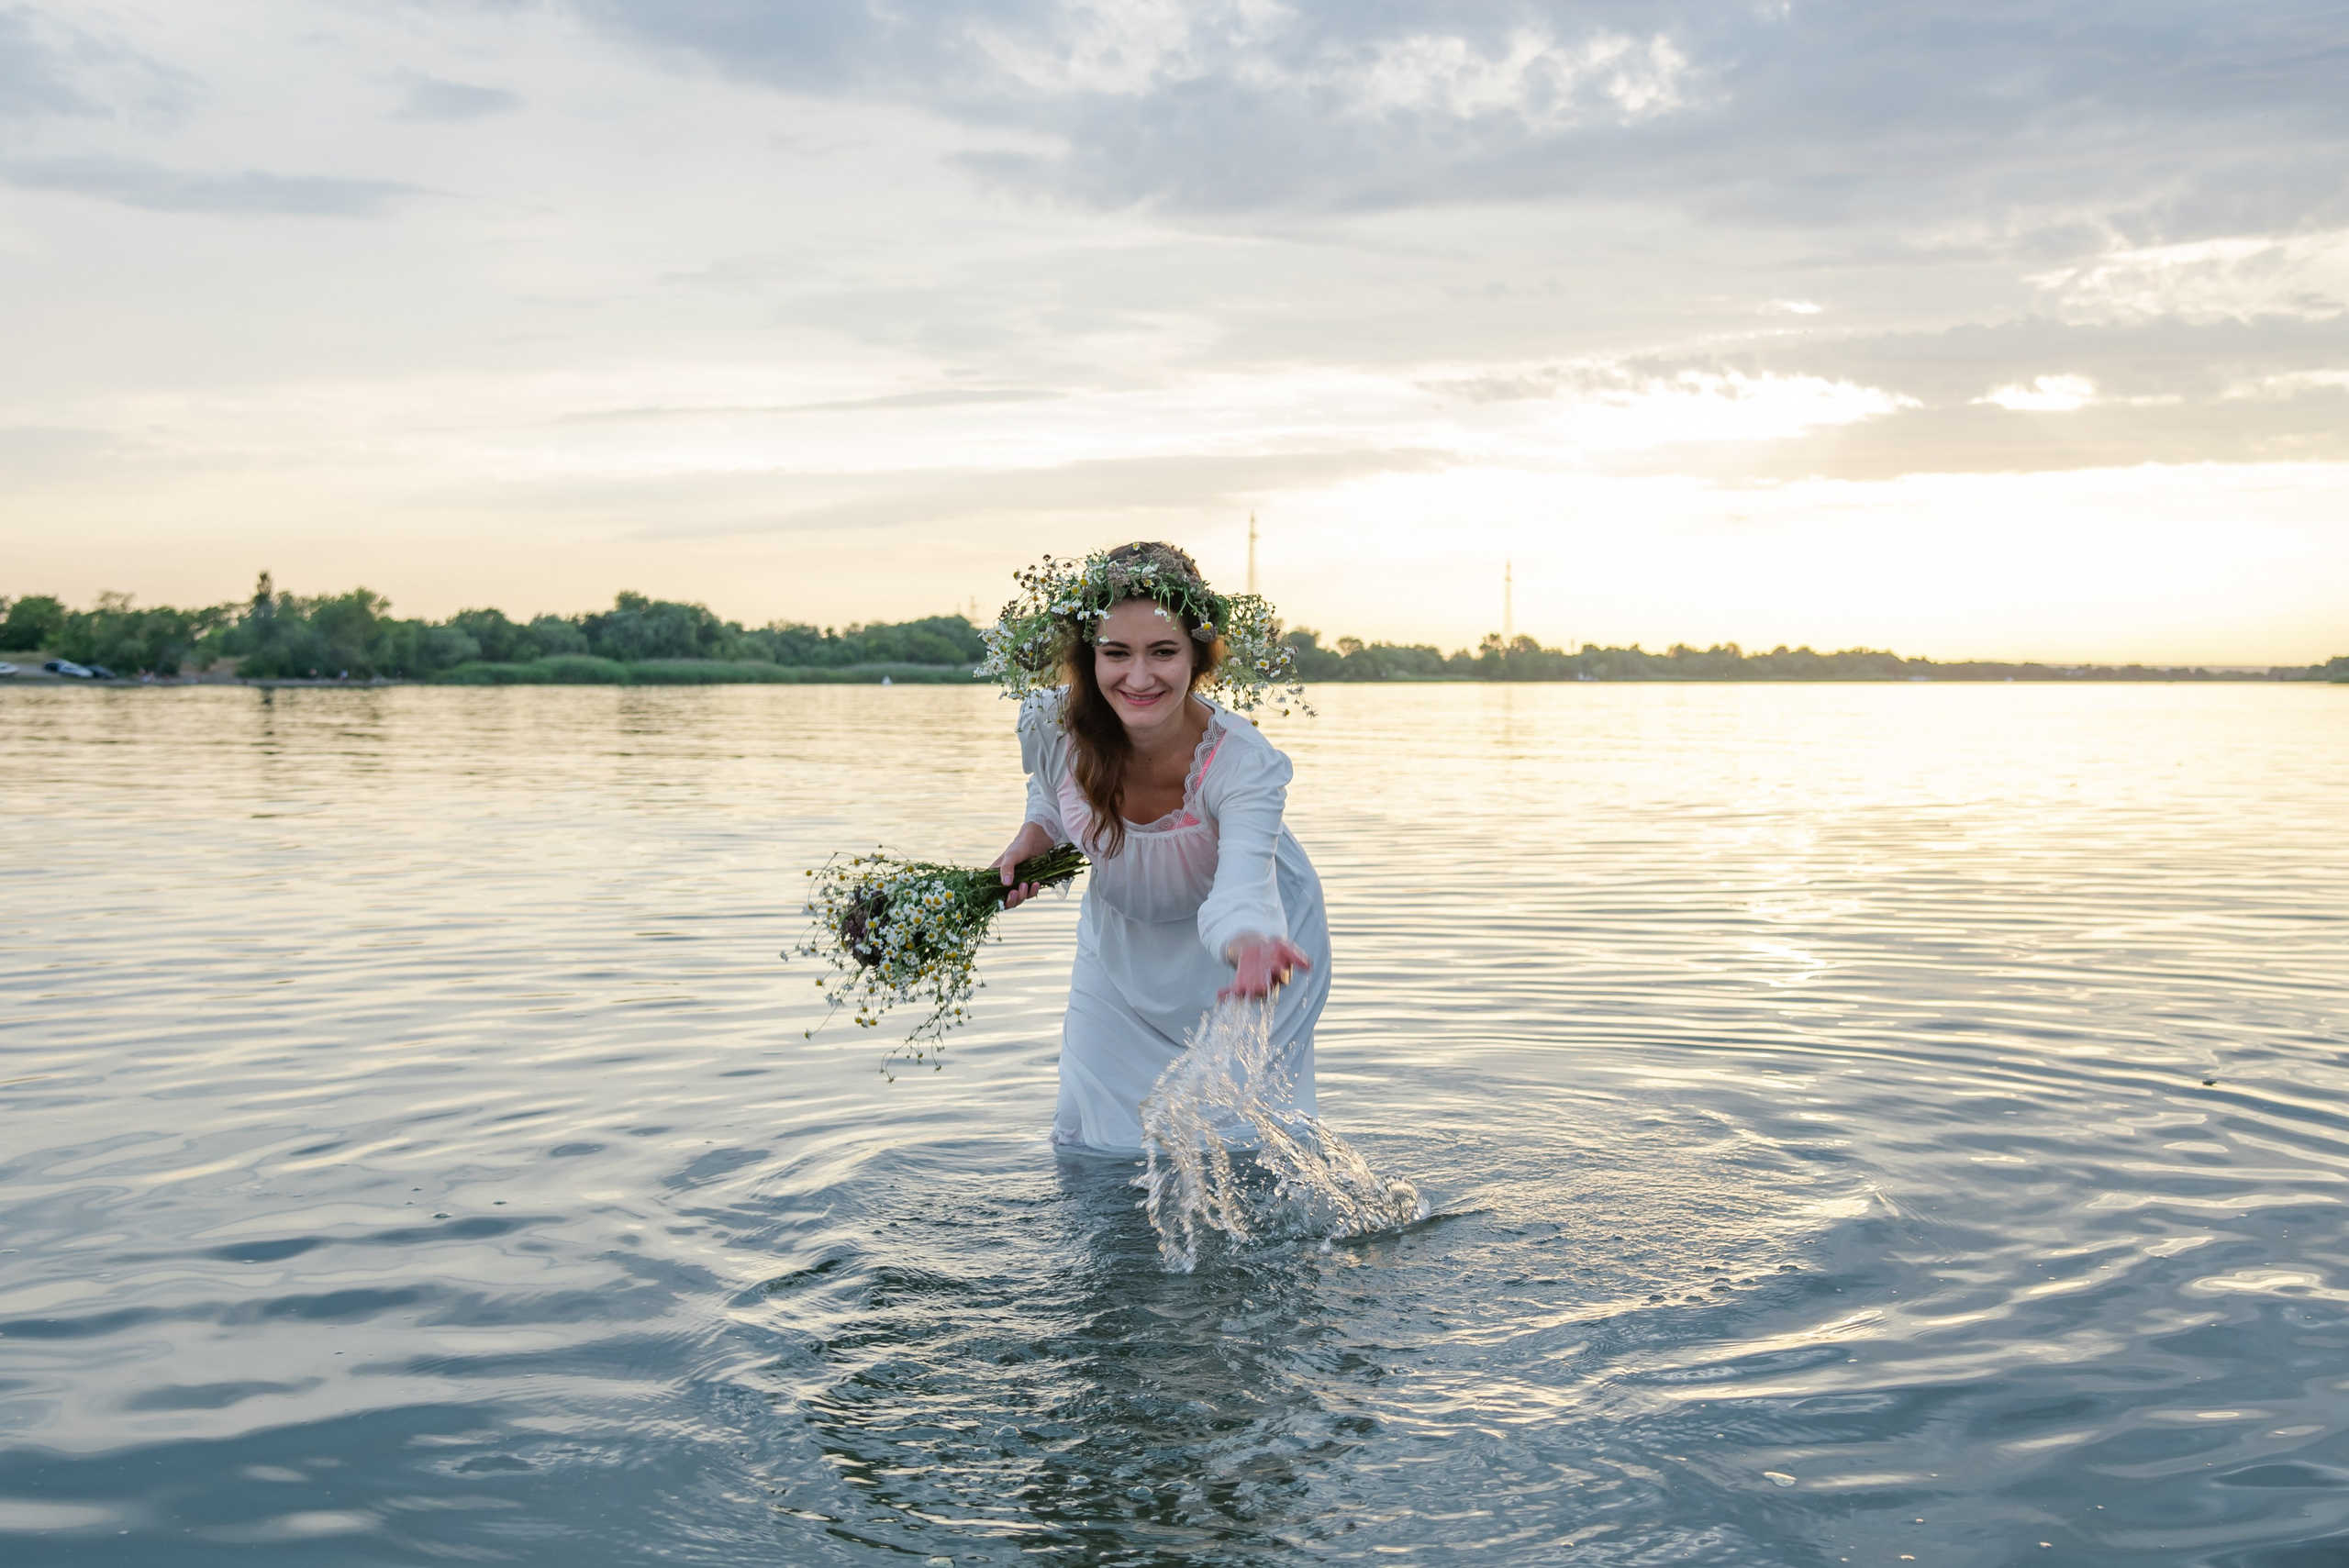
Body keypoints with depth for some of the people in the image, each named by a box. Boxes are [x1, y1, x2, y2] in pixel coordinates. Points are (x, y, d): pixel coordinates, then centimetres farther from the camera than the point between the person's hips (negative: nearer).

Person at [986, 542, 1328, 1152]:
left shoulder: (1246, 763, -37)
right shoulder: (1050, 725, -26)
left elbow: (1239, 896, -51)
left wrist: (1256, 953, -73)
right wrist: (1033, 833, -18)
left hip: (1236, 946, -3)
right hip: (1120, 939, 3)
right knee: (1095, 1132, 13)